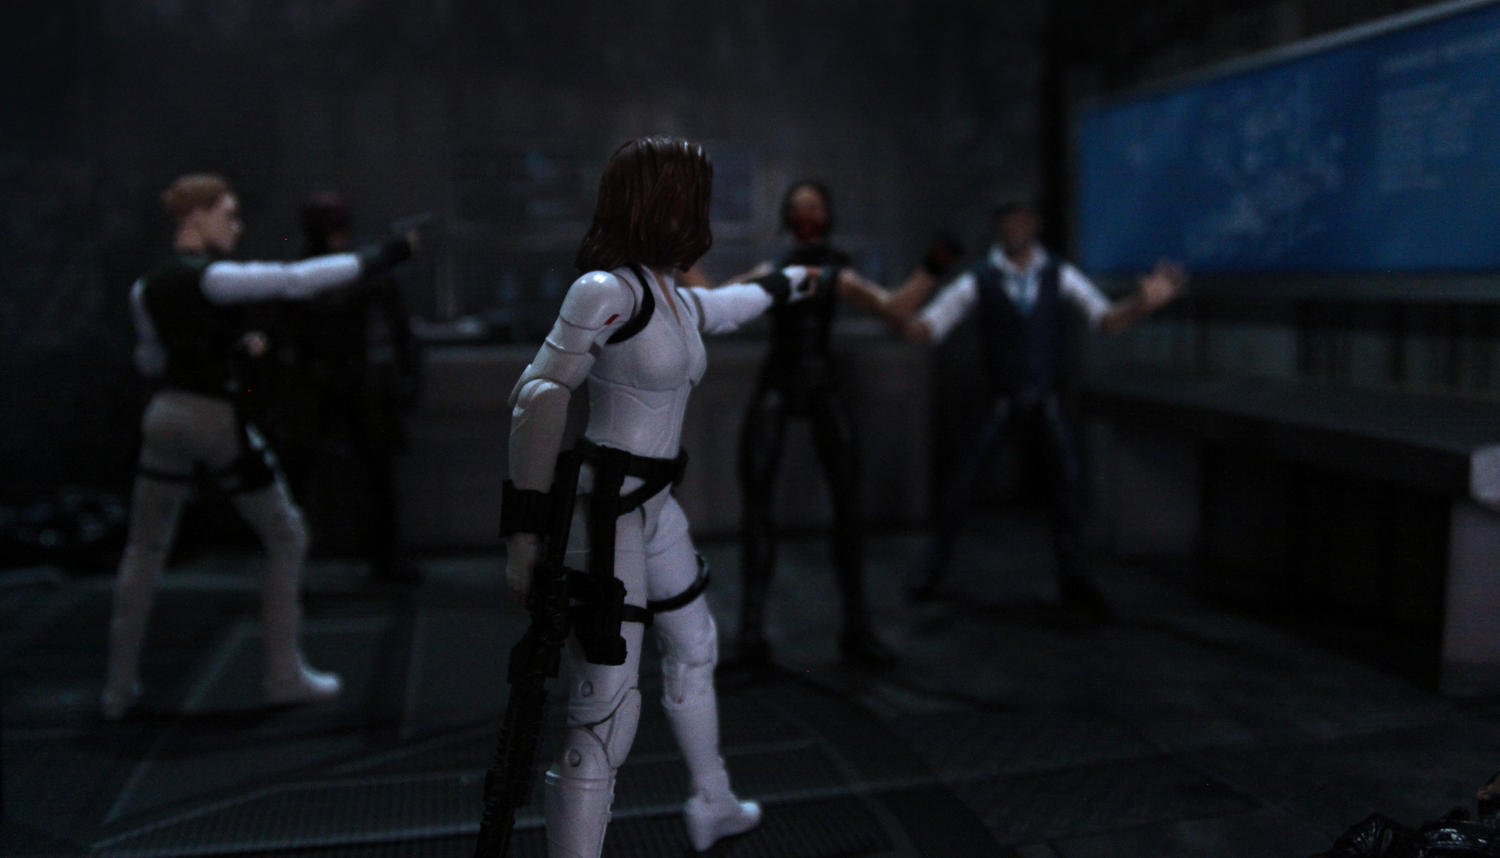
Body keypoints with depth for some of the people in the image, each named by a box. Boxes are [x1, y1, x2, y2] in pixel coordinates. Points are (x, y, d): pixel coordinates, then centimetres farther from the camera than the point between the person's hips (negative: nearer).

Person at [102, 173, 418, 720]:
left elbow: (150, 361, 18)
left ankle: (119, 689, 18)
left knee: (144, 551, 16)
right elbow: (298, 279, -22)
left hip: (165, 416, 7)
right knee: (287, 541, 9)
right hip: (218, 420, -6)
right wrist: (376, 259, -21)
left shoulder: (145, 290, 8)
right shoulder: (211, 278, -14)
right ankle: (284, 676, 12)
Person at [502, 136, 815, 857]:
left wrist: (784, 283, 49)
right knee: (605, 713, -11)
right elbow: (538, 399, -23)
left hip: (653, 507, 10)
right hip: (605, 513, -10)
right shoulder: (607, 290, -19)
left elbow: (721, 308, 32)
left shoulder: (671, 296, 9)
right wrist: (525, 529, -27)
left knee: (694, 649, 26)